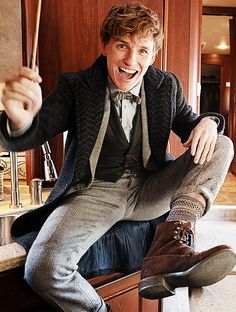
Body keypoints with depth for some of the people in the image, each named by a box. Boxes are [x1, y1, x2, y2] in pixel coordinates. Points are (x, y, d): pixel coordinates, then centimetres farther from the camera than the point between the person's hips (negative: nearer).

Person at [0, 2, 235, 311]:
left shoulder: (166, 86, 5)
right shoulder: (76, 86, -3)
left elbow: (189, 126, 15)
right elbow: (27, 136, -9)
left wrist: (207, 122, -11)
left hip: (149, 190, 4)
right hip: (95, 191, -3)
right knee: (43, 269, -30)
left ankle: (169, 248, -30)